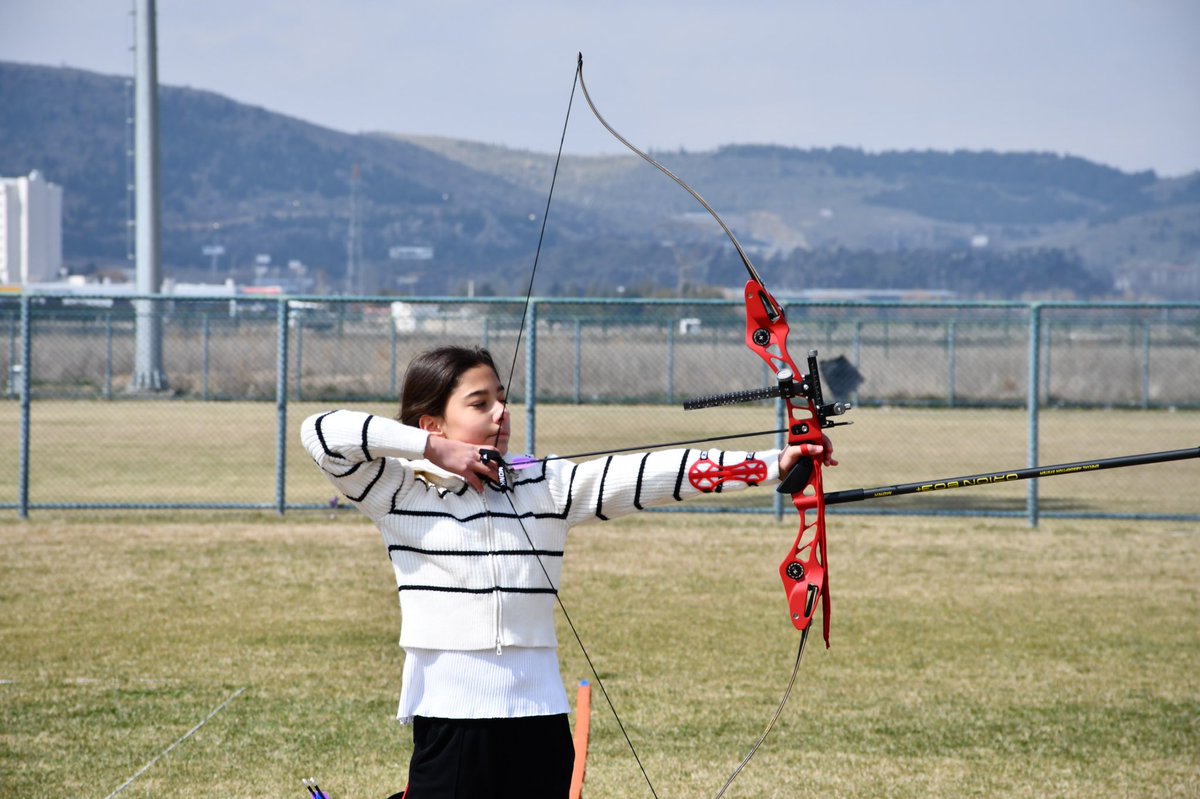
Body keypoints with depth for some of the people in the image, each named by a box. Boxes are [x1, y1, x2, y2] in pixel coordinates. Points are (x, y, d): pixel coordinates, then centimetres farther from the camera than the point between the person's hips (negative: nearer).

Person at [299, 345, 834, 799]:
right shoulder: (399, 493, 0)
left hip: (539, 714, 4)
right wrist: (433, 449, -11)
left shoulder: (547, 488, 8)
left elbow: (645, 477, -1)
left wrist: (772, 464, -10)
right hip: (451, 714, -4)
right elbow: (323, 432, -10)